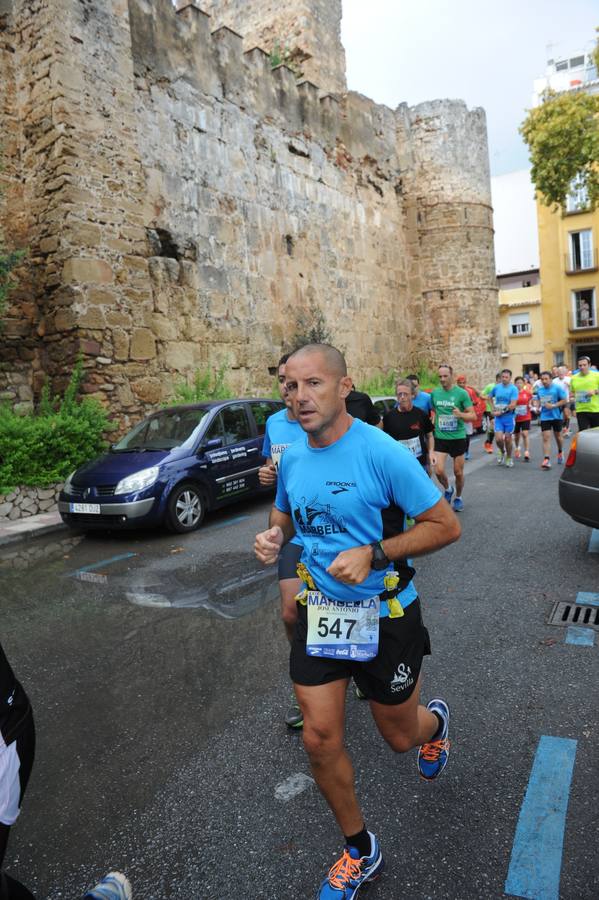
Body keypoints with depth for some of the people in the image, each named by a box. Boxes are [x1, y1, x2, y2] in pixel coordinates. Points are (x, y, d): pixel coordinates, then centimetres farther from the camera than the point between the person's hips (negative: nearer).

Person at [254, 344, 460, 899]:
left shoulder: (381, 452, -21)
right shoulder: (292, 458, -3)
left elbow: (446, 525, -17)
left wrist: (373, 554, -28)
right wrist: (273, 537, -8)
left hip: (385, 614, -4)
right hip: (320, 609, 4)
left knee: (400, 737, 16)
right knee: (320, 739, 5)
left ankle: (435, 722, 56)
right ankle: (359, 852, 33)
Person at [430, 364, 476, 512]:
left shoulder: (462, 393, -8)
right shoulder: (434, 393, 3)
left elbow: (473, 416, -9)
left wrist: (460, 415, -28)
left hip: (458, 438, -2)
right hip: (440, 438, 2)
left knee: (458, 472, 8)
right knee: (439, 471, -9)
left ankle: (458, 497, 32)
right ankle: (447, 490, 22)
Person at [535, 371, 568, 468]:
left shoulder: (557, 388, -8)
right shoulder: (539, 390, 5)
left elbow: (565, 400, -9)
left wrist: (553, 405, -19)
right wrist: (538, 407, 2)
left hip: (556, 416, -2)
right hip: (545, 417, 2)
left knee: (557, 436, 14)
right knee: (546, 438, -9)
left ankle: (560, 452, 43)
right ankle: (547, 460, -14)